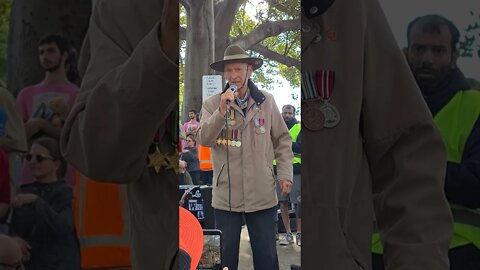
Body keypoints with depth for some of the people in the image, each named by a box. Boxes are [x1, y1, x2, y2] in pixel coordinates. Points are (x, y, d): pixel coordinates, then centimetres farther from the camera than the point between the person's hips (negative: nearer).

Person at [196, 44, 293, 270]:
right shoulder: (212, 104, 1)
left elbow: (282, 140, 10)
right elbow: (203, 139, -11)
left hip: (262, 194, 1)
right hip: (226, 195, 0)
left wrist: (285, 174, 1)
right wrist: (221, 112, -24)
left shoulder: (266, 101, 4)